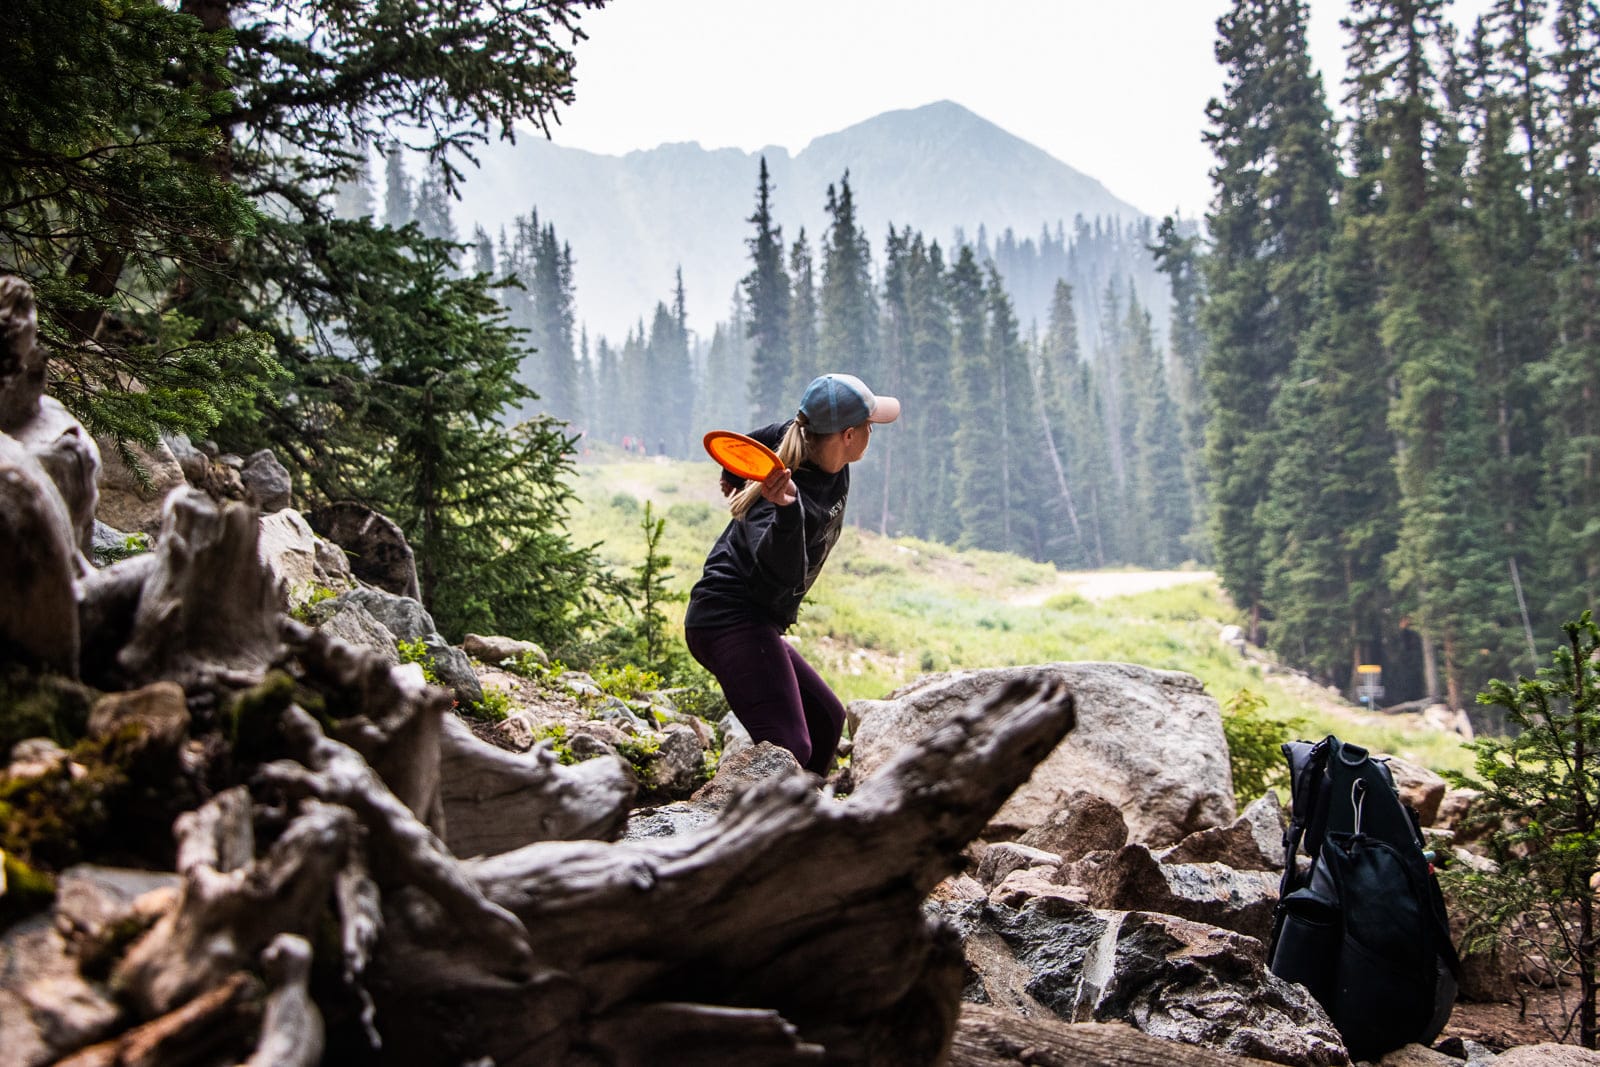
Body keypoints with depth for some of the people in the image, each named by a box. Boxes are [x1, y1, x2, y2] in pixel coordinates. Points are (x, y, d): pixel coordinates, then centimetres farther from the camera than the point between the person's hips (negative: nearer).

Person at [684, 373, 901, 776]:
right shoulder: (801, 497, -25)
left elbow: (754, 442, 22)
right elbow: (784, 571, -41)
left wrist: (736, 479, 39)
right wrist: (787, 509, -56)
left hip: (752, 624, 11)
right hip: (732, 620, -11)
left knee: (826, 718, 18)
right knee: (788, 749, -22)